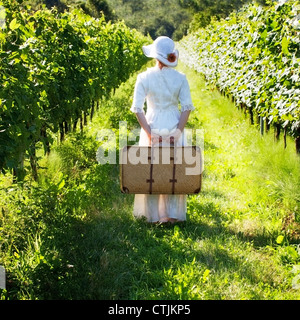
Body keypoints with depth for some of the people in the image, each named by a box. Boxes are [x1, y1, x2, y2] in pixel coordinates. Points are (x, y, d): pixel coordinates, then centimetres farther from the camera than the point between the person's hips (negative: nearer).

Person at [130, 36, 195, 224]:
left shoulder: (144, 77, -8)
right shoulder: (180, 78, -6)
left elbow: (137, 109, -11)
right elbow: (187, 108, -9)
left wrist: (149, 133, -8)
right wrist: (177, 132, -8)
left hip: (152, 127, 0)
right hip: (174, 128, 1)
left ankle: (153, 215, 19)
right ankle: (172, 215, 18)